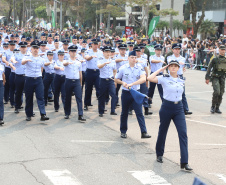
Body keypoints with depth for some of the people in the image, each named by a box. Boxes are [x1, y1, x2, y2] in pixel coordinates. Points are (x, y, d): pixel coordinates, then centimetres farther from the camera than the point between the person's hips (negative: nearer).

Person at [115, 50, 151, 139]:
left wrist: (132, 84, -27)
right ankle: (123, 131, 24)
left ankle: (144, 132, -9)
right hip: (126, 93, 0)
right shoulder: (123, 68, -2)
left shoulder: (139, 68, -3)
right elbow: (116, 79, 7)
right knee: (124, 113, 10)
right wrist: (123, 83, -14)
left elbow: (143, 79, -17)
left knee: (139, 113, -7)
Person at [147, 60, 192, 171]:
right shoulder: (164, 79, -5)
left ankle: (184, 162, -12)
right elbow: (150, 78, -20)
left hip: (179, 108, 3)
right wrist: (161, 69, -11)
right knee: (162, 132, 12)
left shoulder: (182, 80, 9)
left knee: (183, 133, -9)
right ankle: (159, 155, 37)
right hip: (167, 107, -3)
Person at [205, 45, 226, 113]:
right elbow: (209, 69, -2)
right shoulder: (215, 59, -2)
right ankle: (213, 107, -4)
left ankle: (217, 108, 15)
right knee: (217, 92, -19)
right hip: (215, 77, -4)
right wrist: (207, 78, -7)